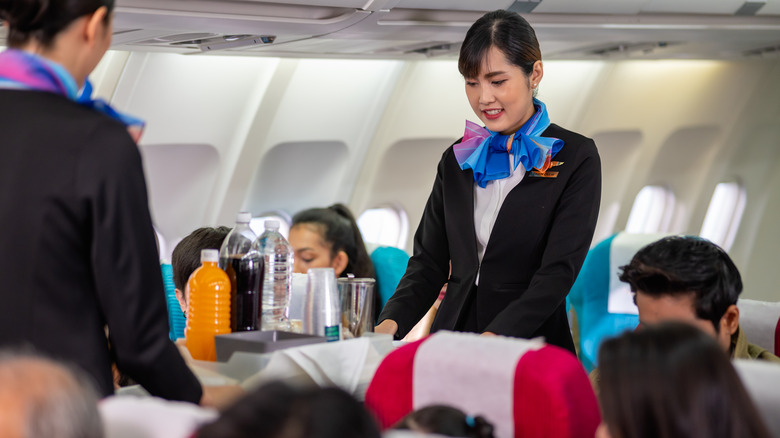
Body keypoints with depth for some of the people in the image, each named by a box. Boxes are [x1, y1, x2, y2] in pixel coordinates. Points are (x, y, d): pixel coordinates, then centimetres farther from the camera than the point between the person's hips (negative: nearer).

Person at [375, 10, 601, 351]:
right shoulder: (457, 160, 15)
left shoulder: (576, 157, 0)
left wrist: (494, 337, -24)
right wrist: (391, 323, -7)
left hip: (529, 350, -4)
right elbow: (429, 262, 13)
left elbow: (559, 270, -10)